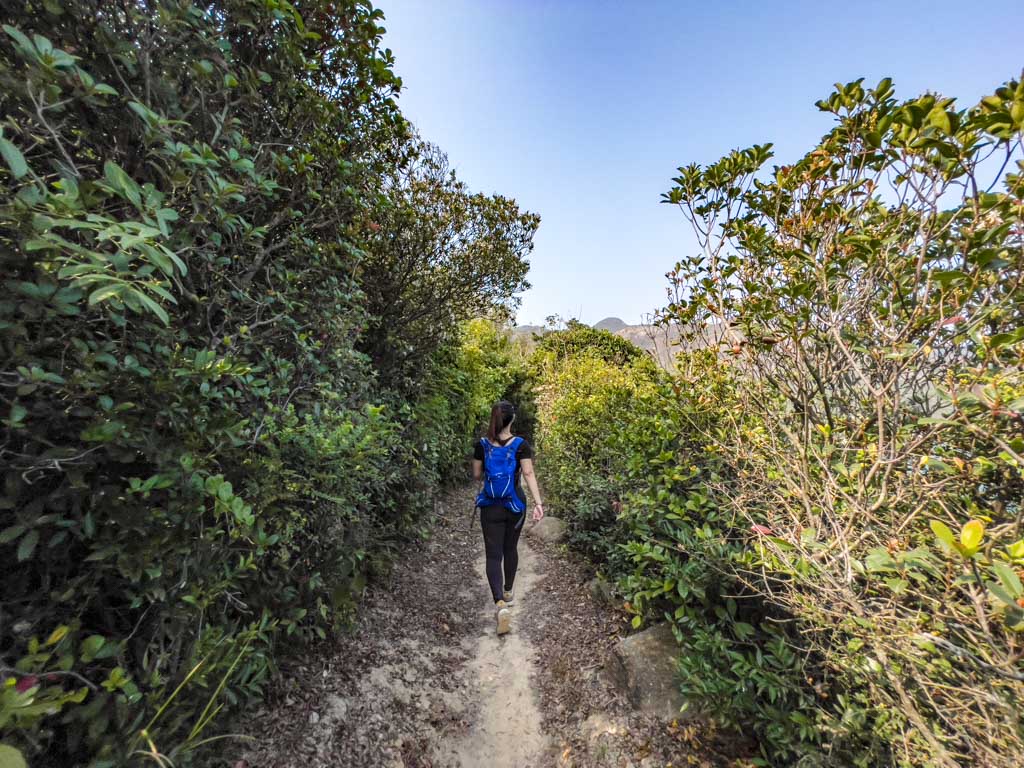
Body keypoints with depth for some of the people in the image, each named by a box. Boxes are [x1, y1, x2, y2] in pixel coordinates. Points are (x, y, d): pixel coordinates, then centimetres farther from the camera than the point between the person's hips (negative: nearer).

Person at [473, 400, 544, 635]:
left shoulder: (482, 445, -6)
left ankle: (501, 603, -11)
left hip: (490, 507, 0)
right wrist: (538, 502, -18)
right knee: (510, 548, 21)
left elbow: (477, 475, 3)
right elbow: (529, 474, -18)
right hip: (515, 506, 0)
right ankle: (508, 591, 39)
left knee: (493, 554, 5)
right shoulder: (521, 445, -11)